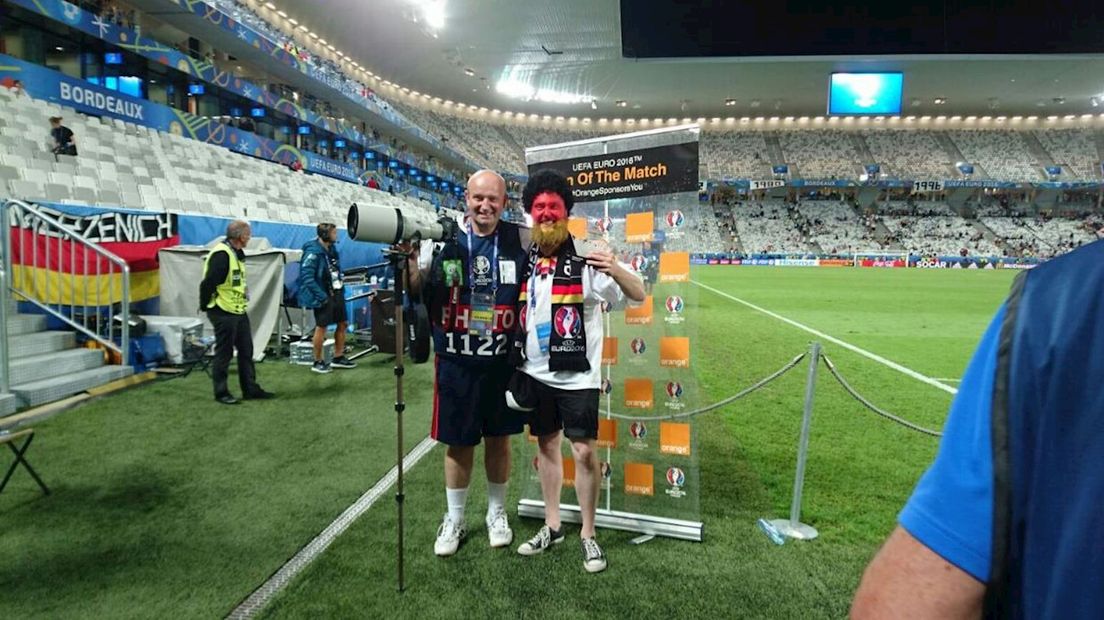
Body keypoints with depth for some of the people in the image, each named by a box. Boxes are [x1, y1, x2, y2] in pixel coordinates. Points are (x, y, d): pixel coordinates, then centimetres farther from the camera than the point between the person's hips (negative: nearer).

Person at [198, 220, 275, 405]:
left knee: (246, 350, 13)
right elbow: (208, 283, -22)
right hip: (224, 313, -9)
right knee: (224, 353, 1)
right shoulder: (221, 255, -20)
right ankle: (221, 393, 14)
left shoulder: (237, 253, 11)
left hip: (239, 311, 10)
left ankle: (250, 388, 22)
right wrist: (206, 306, -12)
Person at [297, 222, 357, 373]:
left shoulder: (332, 249, 9)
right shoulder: (313, 252, -17)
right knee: (321, 327, 1)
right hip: (324, 296, -8)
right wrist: (321, 296, -23)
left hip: (336, 293, 9)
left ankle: (338, 358, 25)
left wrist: (341, 289, 9)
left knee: (343, 324, 13)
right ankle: (318, 362, 13)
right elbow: (306, 276, -22)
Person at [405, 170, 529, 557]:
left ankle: (497, 514, 35)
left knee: (499, 438, 14)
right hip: (456, 361, -1)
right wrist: (410, 265, -23)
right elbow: (419, 291, -4)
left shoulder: (520, 240, -2)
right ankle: (454, 519, 32)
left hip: (503, 360, 1)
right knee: (458, 442, 10)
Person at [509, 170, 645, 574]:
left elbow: (638, 296, -16)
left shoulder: (585, 260, -12)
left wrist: (616, 271, -37)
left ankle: (588, 534, 17)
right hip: (535, 374, 5)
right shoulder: (524, 262, 3)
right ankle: (552, 526, 30)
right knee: (546, 446, 14)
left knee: (584, 451, -2)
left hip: (577, 375, -4)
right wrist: (514, 367, 10)